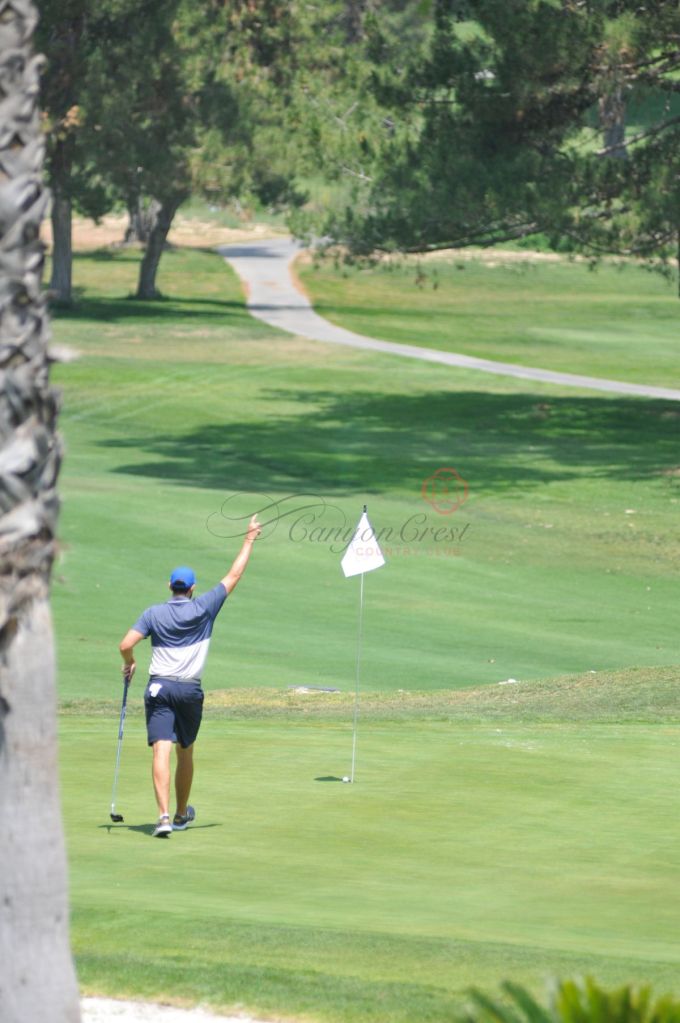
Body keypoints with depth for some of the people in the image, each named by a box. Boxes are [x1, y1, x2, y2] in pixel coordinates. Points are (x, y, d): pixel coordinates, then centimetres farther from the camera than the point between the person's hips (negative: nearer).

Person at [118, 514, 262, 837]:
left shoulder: (154, 613, 1)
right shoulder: (203, 609, 1)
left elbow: (125, 645, -7)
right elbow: (233, 575, 8)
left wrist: (130, 663, 16)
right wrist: (250, 539, 16)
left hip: (159, 687, -1)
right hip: (190, 690, 1)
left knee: (161, 751, -10)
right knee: (185, 753, 17)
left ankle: (164, 816, -25)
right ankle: (181, 814, 31)